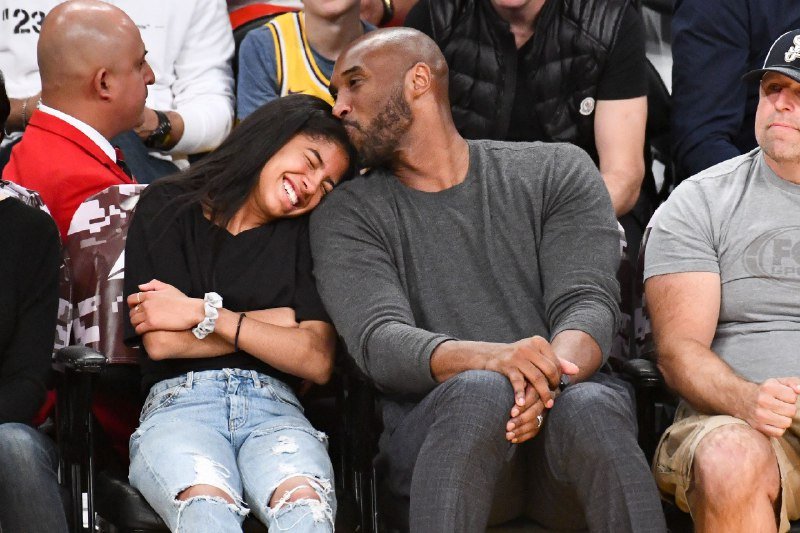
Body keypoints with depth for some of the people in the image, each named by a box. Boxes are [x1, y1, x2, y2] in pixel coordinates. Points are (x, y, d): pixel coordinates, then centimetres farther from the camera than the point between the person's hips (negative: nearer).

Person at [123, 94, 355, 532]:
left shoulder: (304, 236, 21)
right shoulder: (167, 208, 14)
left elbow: (318, 362, 6)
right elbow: (159, 341, 0)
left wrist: (206, 314, -1)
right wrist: (279, 322, 7)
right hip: (179, 404, -2)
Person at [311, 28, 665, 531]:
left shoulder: (558, 171, 12)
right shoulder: (347, 216, 11)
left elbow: (588, 305, -1)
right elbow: (378, 341, -6)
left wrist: (549, 376, -26)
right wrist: (491, 358, -27)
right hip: (435, 429, 0)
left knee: (589, 408, -35)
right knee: (482, 391, -36)